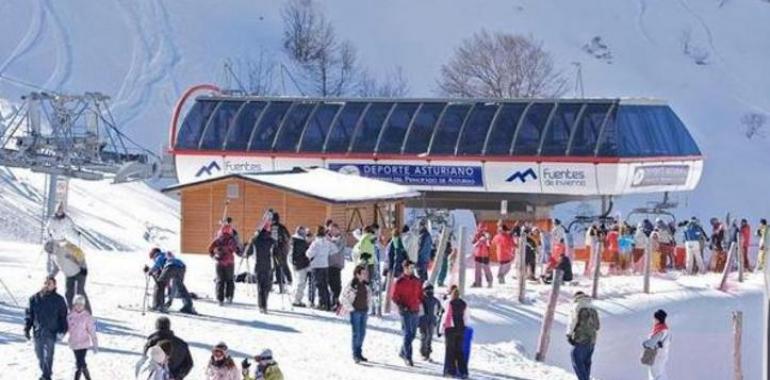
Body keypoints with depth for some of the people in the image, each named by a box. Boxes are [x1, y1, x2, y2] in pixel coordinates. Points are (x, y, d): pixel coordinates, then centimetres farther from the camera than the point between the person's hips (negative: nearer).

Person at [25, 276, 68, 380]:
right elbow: (29, 315, 8)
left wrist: (62, 331, -6)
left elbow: (63, 316, 2)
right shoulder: (35, 299, 3)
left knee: (48, 355, -8)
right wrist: (26, 329, 2)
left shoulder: (59, 300, 0)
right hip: (38, 332, 3)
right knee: (40, 355, 11)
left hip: (51, 333, -3)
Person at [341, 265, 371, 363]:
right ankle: (355, 355, 0)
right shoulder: (351, 284, -13)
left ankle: (359, 352, 21)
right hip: (355, 311, -6)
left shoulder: (365, 285, 5)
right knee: (356, 333, -6)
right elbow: (343, 298, -10)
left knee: (362, 333, 10)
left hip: (364, 311, 6)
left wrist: (367, 305, 15)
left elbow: (369, 295, 23)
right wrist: (350, 308, -10)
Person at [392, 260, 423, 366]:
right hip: (405, 311, -6)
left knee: (412, 334, 12)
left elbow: (420, 294, 20)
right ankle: (408, 357, -9)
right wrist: (401, 306, -18)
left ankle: (403, 352, 30)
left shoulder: (417, 281, 11)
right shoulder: (400, 282, -5)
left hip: (415, 310, 6)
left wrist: (420, 303, 3)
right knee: (407, 333, -10)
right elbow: (394, 297, -5)